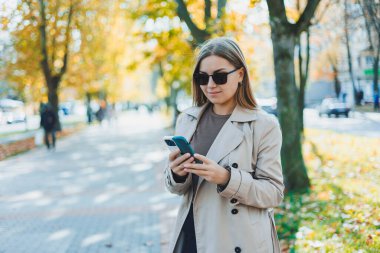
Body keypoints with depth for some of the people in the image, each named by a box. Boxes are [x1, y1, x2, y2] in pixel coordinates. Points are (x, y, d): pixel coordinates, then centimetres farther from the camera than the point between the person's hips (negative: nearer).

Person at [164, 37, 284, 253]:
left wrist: (227, 178, -24)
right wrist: (177, 174, -14)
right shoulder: (187, 120, 3)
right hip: (192, 235, 4)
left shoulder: (264, 125, -8)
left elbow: (274, 191, -10)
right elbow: (177, 187, 8)